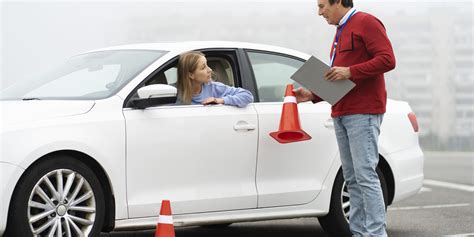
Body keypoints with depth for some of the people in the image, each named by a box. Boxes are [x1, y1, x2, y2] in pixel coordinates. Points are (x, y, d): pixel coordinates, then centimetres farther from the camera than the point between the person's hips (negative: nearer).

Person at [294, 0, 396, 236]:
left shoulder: (366, 23, -5)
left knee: (365, 175, -12)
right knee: (352, 178, 6)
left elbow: (387, 59, -16)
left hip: (362, 113, -9)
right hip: (341, 113, 9)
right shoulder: (341, 31, 23)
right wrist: (312, 95, 17)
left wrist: (349, 71, -20)